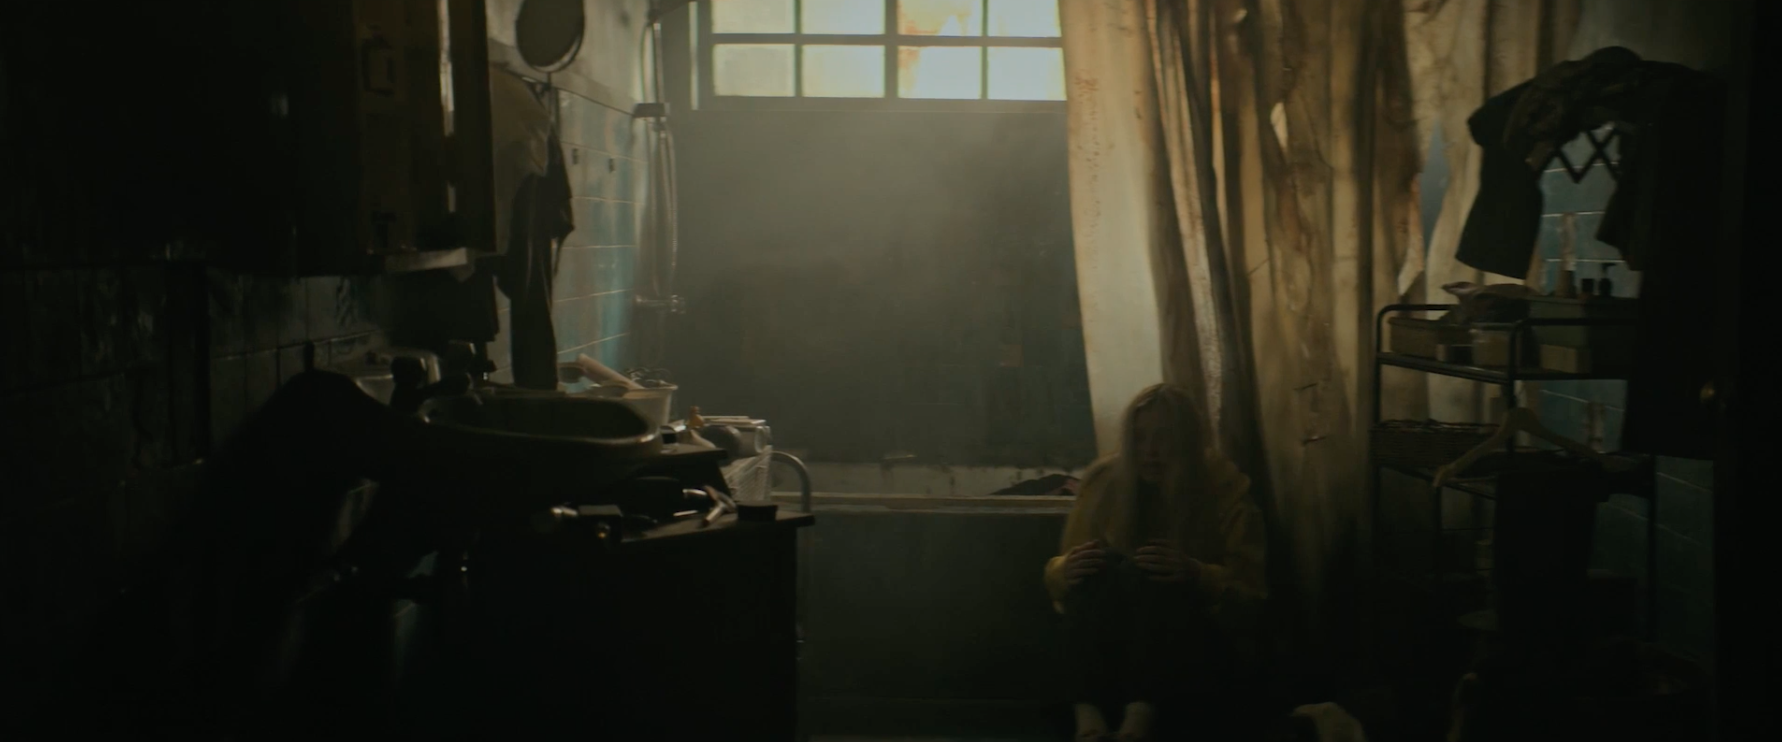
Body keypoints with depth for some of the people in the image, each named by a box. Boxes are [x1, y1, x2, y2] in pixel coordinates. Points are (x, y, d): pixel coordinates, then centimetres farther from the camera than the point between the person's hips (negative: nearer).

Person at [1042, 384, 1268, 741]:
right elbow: (1057, 577, 4)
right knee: (1093, 570, -29)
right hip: (1109, 644, 2)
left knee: (1147, 578, -33)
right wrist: (1066, 571, -22)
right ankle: (1087, 713, -45)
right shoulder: (1104, 480, 1)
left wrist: (1195, 575, -31)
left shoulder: (1225, 488, -6)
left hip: (1193, 647, -2)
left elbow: (1249, 597, -11)